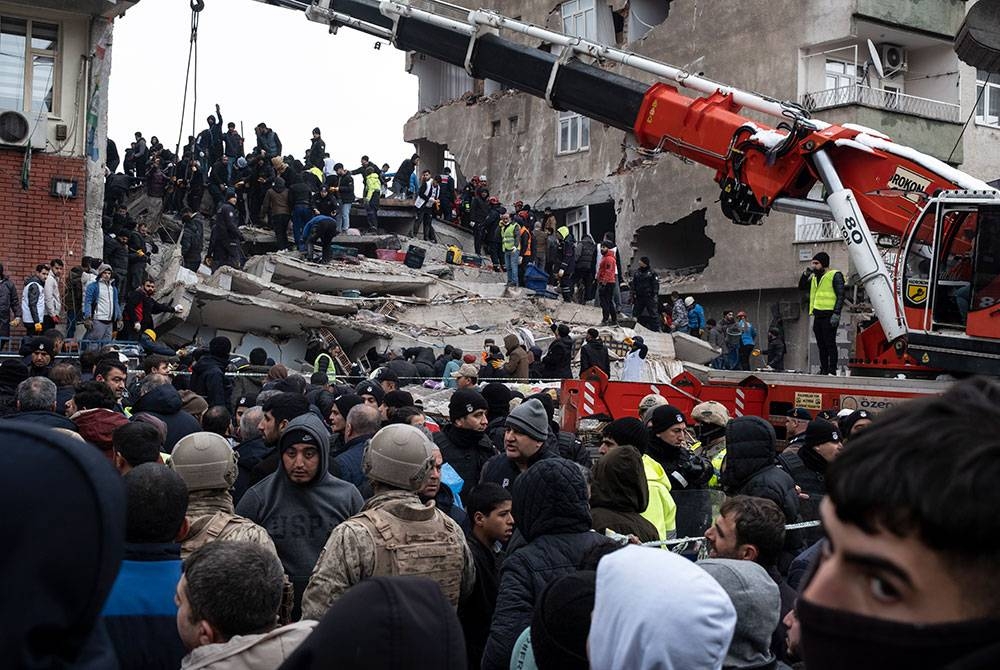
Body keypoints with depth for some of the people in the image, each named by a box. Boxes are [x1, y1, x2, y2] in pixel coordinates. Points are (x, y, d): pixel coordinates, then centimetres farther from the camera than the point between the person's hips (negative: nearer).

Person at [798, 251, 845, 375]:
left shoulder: (835, 275, -4)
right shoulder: (815, 277, 20)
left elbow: (840, 296, -11)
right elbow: (801, 287, 21)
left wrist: (836, 314, -19)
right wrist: (806, 273, 8)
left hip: (829, 316, -8)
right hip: (818, 316, 8)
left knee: (830, 344, -8)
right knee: (821, 345, 10)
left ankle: (832, 371, -7)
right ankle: (823, 370, 15)